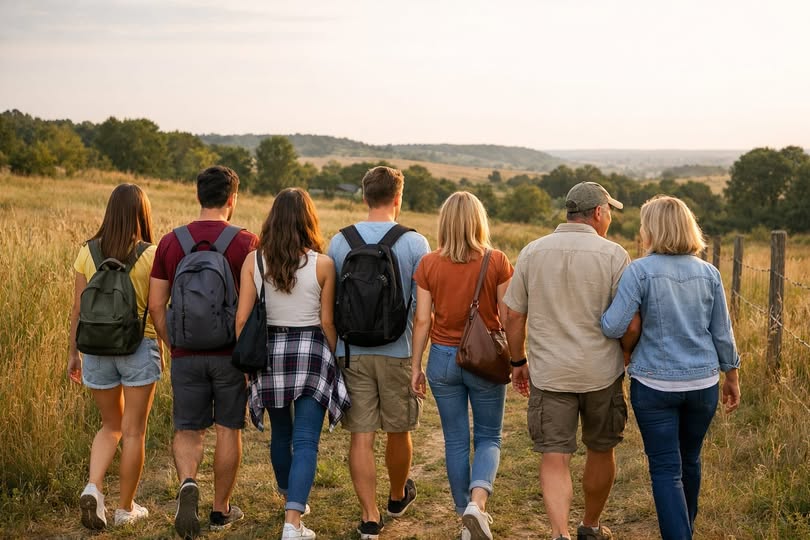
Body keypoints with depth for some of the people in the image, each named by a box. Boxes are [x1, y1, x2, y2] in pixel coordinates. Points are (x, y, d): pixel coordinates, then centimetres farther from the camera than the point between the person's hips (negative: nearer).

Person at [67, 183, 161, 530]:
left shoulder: (87, 253, -1)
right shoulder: (150, 255, -8)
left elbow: (78, 309, 1)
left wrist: (74, 353, 9)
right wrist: (162, 350, 8)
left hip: (97, 347, 3)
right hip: (139, 347, -3)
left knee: (111, 426, 19)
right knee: (133, 431, 9)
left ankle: (93, 488, -1)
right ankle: (125, 508, 18)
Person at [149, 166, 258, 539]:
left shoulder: (171, 242, 1)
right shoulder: (247, 243, -7)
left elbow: (156, 305, 1)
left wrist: (174, 345, 13)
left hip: (186, 354, 2)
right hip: (232, 353, -2)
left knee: (187, 430, 12)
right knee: (229, 429, 11)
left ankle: (187, 483, -14)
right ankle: (221, 510, 20)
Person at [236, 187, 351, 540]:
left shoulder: (253, 261, -3)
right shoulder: (322, 264, -7)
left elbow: (242, 318, -3)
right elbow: (327, 322, -2)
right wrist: (333, 360, 12)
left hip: (269, 351, 3)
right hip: (311, 351, -3)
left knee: (281, 433, 22)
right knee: (306, 440, 0)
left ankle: (290, 497, 43)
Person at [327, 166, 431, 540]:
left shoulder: (339, 242, 1)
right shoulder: (415, 243, -6)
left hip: (351, 352, 1)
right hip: (399, 353, -1)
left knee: (361, 436, 5)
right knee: (398, 431, 17)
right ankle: (398, 497, 38)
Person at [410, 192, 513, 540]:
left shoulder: (429, 264, -6)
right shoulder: (497, 262, -9)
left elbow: (422, 320, -4)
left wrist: (415, 367, 5)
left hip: (443, 358, 1)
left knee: (456, 440, 14)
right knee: (488, 437, 12)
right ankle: (477, 503, -11)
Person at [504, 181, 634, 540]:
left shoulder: (532, 252, 1)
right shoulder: (613, 255, -7)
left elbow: (513, 316, 2)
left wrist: (518, 362, 14)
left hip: (548, 373, 1)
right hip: (602, 372, -1)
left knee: (554, 457, 3)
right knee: (601, 452, 18)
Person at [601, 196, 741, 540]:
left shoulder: (640, 271, -13)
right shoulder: (708, 273, 1)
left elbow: (613, 327, -17)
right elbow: (723, 334, 6)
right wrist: (732, 376, 18)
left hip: (655, 385, -5)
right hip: (703, 383, 5)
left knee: (666, 469, 1)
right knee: (689, 460, 21)